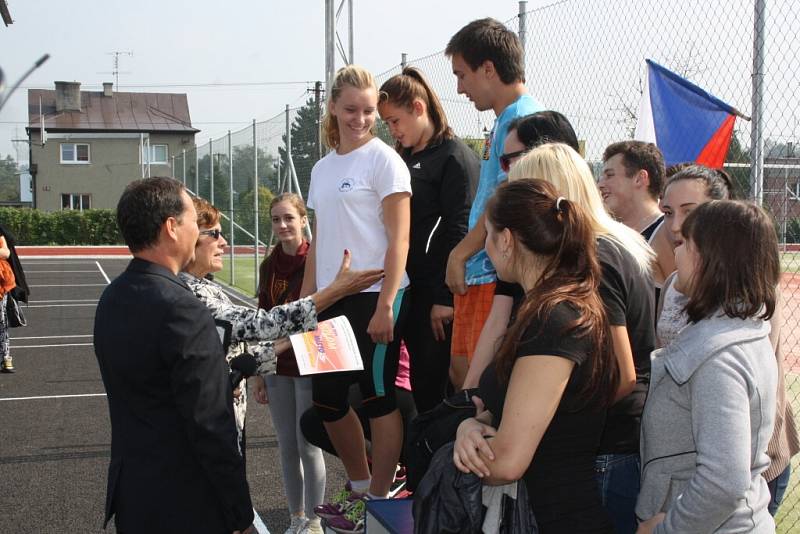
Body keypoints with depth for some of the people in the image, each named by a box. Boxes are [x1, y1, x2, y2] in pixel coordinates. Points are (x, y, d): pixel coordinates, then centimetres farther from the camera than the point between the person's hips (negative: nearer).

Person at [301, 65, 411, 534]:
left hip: (375, 296, -7)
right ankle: (360, 488, 30)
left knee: (379, 398, 0)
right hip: (332, 299, 8)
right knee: (327, 398, 12)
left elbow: (399, 240, -11)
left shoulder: (383, 159, -5)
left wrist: (386, 305, -18)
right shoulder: (322, 168, 15)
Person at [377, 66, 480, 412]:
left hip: (440, 293, -7)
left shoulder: (455, 157, -7)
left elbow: (460, 231, -13)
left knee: (434, 383, -3)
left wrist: (446, 297, -17)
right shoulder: (403, 159, 17)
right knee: (420, 384, 11)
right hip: (410, 289, 7)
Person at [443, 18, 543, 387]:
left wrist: (460, 254, -11)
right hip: (477, 275, 10)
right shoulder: (506, 120, 18)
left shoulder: (520, 119, -14)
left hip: (497, 276, -10)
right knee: (461, 372, 17)